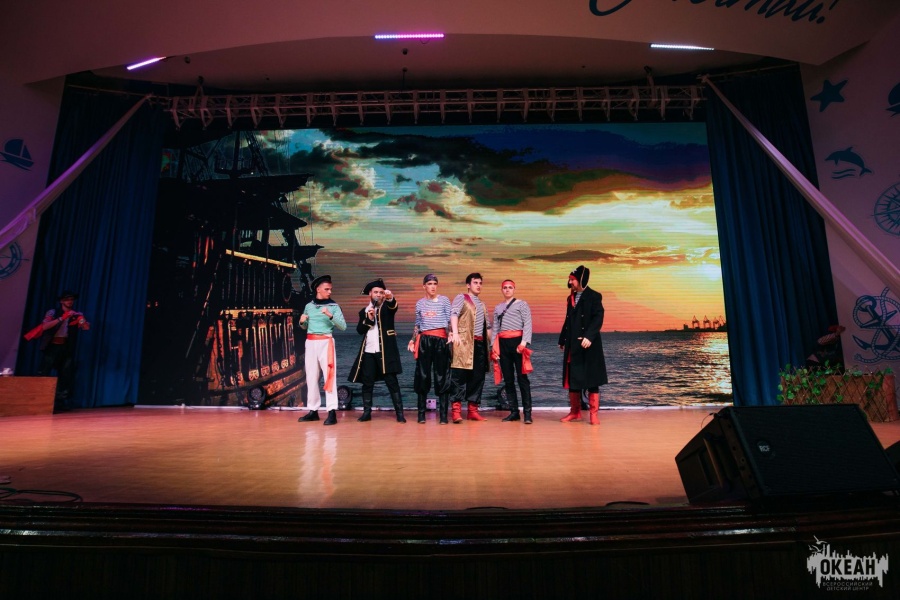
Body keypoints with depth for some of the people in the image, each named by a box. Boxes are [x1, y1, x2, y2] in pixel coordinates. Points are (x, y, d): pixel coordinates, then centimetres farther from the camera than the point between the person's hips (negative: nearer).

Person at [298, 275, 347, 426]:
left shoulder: (334, 306, 0)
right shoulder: (309, 306, 11)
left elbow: (343, 326, -8)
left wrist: (330, 316, -20)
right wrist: (302, 321, -1)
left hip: (325, 342, -4)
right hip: (310, 343, 5)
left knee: (329, 375, -9)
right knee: (311, 377, 9)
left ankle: (332, 412, -8)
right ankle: (313, 410, 18)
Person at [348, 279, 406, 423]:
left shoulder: (387, 307, 6)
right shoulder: (364, 311, 15)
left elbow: (394, 307, -19)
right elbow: (359, 330, 6)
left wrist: (390, 297, -40)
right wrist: (368, 319, -10)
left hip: (385, 351, -3)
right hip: (368, 352, 3)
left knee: (392, 382, -3)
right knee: (367, 383, 5)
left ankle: (399, 413, -1)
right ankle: (367, 413, 14)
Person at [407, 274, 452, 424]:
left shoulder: (444, 300, 6)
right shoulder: (420, 303, 13)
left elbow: (449, 320, 0)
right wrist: (413, 340, 7)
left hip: (441, 340, -2)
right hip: (424, 341, 2)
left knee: (442, 376, -1)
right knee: (423, 376, 2)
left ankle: (443, 414, 2)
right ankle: (421, 414, 10)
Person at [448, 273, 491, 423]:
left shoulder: (482, 304, 24)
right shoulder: (461, 298, 4)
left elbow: (487, 326, 27)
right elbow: (454, 314, -13)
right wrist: (455, 333, -29)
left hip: (480, 344, 7)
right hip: (464, 342, -7)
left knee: (478, 377, 5)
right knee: (460, 375, -9)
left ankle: (472, 410, 12)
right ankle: (456, 410, -8)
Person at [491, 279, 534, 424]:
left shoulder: (522, 304, 4)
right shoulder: (498, 307, 18)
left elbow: (527, 325, -5)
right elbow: (495, 328, 16)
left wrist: (524, 342, -18)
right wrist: (493, 347, 7)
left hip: (517, 341, -5)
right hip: (503, 344, 5)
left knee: (522, 378, -6)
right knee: (508, 379, 5)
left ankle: (527, 413, -4)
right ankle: (514, 411, 12)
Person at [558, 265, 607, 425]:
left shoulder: (594, 297, -4)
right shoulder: (571, 298, 15)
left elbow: (598, 319, -14)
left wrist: (589, 336, -26)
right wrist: (562, 340, 20)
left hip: (588, 345, -6)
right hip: (572, 346, 7)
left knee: (591, 379, 0)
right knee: (572, 379, 8)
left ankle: (593, 414, 7)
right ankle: (575, 412, 18)